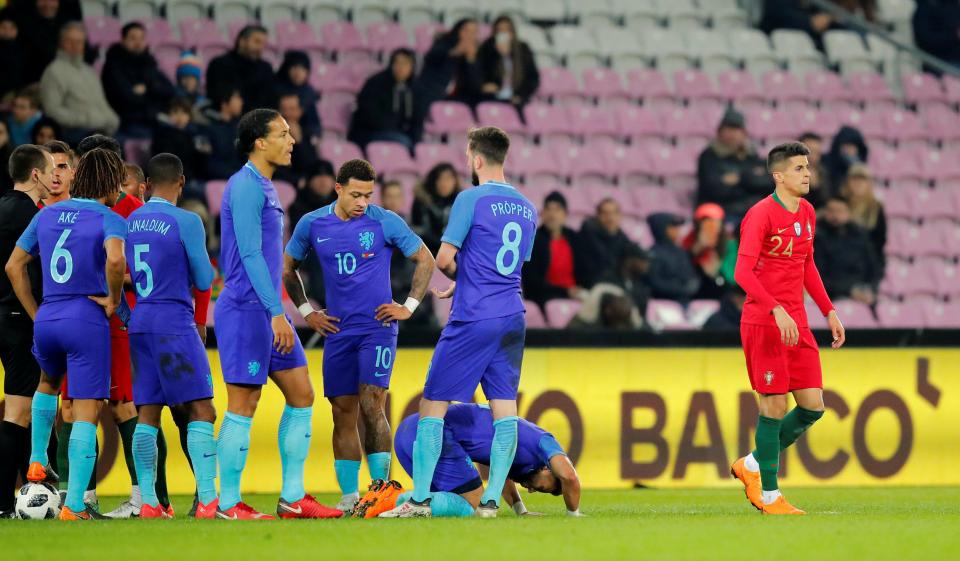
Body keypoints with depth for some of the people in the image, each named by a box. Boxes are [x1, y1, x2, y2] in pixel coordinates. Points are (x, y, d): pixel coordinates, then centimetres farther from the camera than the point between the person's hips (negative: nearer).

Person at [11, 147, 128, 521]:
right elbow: (115, 259, -27)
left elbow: (14, 266, 15)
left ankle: (37, 464, 37)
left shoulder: (47, 215, 12)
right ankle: (74, 507, -6)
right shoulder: (109, 220, -6)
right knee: (86, 413, -2)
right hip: (88, 321, -5)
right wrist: (114, 299, -10)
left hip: (46, 321, 5)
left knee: (48, 382, 36)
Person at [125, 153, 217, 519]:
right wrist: (200, 322, 14)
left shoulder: (129, 222, 9)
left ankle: (148, 502, 6)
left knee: (147, 414, 8)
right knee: (201, 410, -6)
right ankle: (207, 500, -14)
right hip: (175, 322, -6)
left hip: (138, 322, 6)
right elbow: (204, 279, -4)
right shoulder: (185, 222, -9)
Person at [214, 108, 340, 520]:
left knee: (302, 396, 8)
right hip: (247, 310, -10)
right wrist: (276, 312, -21)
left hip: (267, 311, 10)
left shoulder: (263, 186, 17)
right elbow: (250, 254, -19)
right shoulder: (246, 186, -13)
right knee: (243, 406, -6)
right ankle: (228, 504, -1)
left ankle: (292, 499, 11)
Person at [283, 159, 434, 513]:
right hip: (337, 331, 3)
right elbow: (287, 268, 18)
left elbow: (425, 260, 5)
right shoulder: (312, 225, 3)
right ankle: (349, 495, 7)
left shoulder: (385, 222, -5)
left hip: (378, 327, -3)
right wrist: (306, 311, 10)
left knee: (371, 405, -13)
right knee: (343, 412, 3)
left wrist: (409, 307, 0)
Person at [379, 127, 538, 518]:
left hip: (472, 320, -6)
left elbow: (444, 259, -11)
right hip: (512, 319, 6)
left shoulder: (472, 199, -9)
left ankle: (420, 500, -3)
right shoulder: (527, 208, 13)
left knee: (433, 403, 0)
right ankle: (491, 499, 0)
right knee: (504, 405, 4)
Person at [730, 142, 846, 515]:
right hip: (764, 323, -8)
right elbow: (743, 272, -21)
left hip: (796, 323, 8)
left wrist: (829, 311, 18)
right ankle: (769, 496, 5)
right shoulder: (761, 215, -13)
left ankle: (752, 466, 20)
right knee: (775, 405, -6)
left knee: (813, 406, 2)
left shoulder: (807, 213, 12)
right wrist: (777, 310, -31)